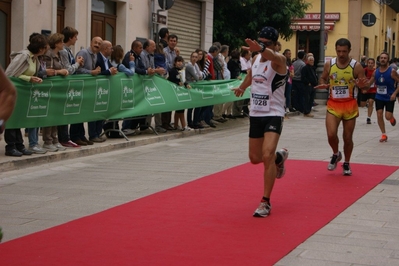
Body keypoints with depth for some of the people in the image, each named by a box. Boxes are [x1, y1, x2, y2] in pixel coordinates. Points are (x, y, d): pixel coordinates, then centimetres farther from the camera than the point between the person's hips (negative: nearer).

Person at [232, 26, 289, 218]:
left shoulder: (278, 59, -16)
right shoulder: (256, 58, 5)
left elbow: (271, 55, -43)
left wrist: (261, 49, -62)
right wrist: (242, 87, 40)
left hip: (273, 114, -7)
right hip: (255, 114, 7)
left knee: (267, 155, -21)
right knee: (255, 158, 14)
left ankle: (266, 202, -9)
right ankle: (279, 157, 48)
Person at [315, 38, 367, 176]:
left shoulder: (356, 66, -7)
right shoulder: (329, 64, -1)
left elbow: (365, 85, -2)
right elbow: (322, 78, 12)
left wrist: (362, 85, -26)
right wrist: (323, 85, -11)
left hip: (350, 105, -1)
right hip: (333, 105, 1)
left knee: (348, 137, 6)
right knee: (331, 134, -14)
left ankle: (346, 164, 26)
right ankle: (336, 154, 17)